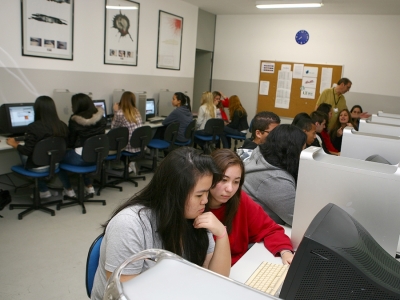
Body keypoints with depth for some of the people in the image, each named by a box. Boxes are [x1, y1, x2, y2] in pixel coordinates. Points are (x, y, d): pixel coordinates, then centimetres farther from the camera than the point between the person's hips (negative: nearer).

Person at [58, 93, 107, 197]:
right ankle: (89, 186, 31)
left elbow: (70, 143, -6)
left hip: (80, 158, -5)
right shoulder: (101, 118, 0)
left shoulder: (74, 121, -14)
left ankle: (69, 190, 22)